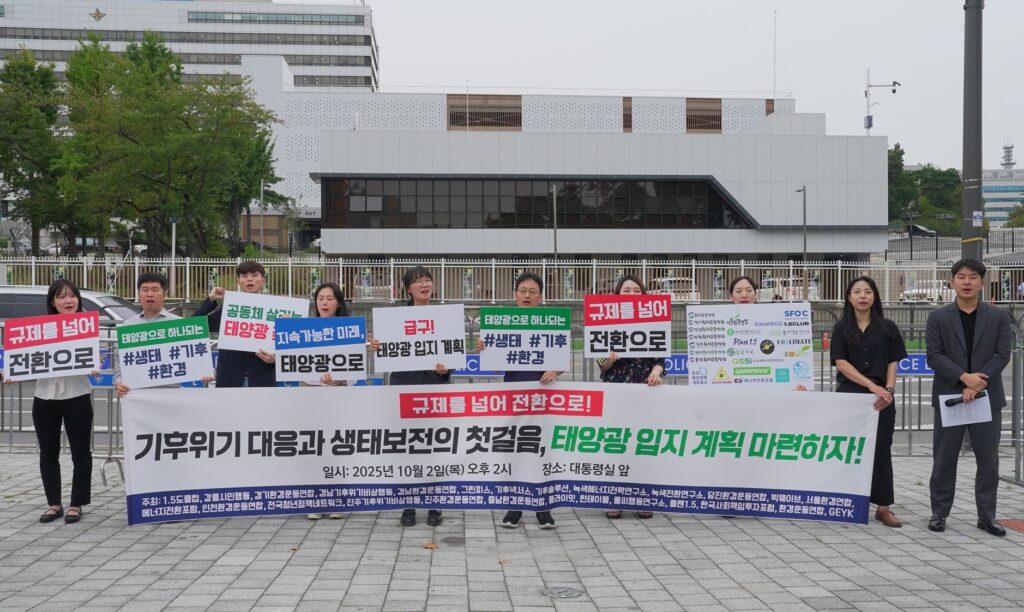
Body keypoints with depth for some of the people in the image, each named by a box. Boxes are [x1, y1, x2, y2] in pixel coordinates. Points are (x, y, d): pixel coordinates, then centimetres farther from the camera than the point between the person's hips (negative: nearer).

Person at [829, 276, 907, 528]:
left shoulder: (887, 328, 7)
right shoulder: (841, 328, 5)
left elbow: (893, 363, 4)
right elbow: (841, 363, -5)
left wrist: (889, 390, -13)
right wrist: (871, 385, -14)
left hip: (881, 399, 1)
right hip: (849, 394, 0)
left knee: (881, 450, 2)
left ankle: (883, 507, 6)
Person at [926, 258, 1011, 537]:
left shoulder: (999, 317, 4)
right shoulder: (938, 317, 2)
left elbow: (1002, 355, -3)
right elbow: (934, 356, -5)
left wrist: (977, 385, -14)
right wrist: (964, 377, -18)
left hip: (987, 397, 1)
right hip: (949, 396, -1)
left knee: (988, 459, 5)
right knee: (944, 459, 4)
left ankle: (986, 515, 15)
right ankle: (939, 512, 14)